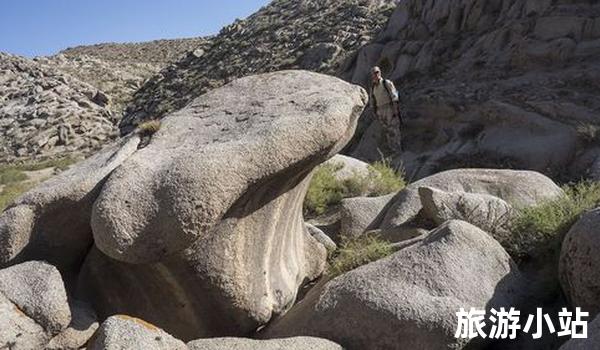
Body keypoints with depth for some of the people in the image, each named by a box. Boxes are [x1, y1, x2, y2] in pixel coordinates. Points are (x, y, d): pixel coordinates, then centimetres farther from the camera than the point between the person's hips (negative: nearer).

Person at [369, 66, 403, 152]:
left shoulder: (387, 83, -4)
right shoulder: (373, 87, 12)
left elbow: (394, 96, -9)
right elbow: (372, 101, 17)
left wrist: (395, 110, -17)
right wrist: (375, 113, 12)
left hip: (390, 109, -5)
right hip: (380, 111, 5)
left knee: (395, 130, -7)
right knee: (388, 132, 5)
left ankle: (399, 150, -4)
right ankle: (392, 149, 9)